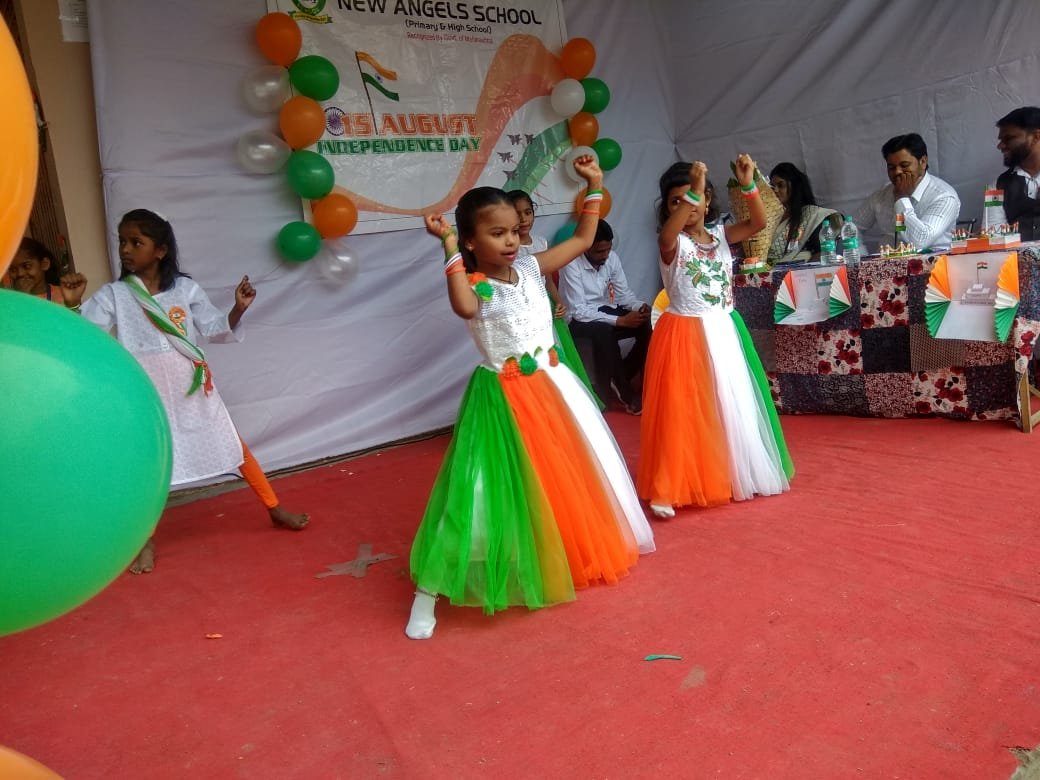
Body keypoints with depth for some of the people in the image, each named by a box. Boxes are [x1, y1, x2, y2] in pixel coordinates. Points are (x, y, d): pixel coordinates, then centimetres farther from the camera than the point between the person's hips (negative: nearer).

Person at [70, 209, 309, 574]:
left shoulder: (184, 288, 0)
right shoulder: (113, 295, -2)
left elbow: (214, 329, 3)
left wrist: (238, 308, -12)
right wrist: (72, 304, -26)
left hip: (191, 387, 1)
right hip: (146, 392, -1)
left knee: (233, 445, 8)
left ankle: (276, 509, 22)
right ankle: (147, 541, 21)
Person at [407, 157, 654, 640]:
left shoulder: (530, 268, 3)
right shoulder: (473, 285, -14)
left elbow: (582, 241, 12)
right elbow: (464, 308, -39)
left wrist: (594, 187, 7)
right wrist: (450, 250, -35)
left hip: (552, 386, 6)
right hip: (505, 398, -6)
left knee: (572, 472, 20)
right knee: (494, 487, -6)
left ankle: (579, 552, 49)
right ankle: (428, 592, 7)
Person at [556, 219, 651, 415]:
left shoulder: (612, 257, -4)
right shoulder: (571, 264, -22)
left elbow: (623, 293, 2)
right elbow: (579, 311, -25)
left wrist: (640, 306, -21)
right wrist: (620, 320, -28)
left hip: (605, 311, 6)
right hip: (579, 320, -6)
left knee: (646, 324, -17)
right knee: (603, 331, -37)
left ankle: (618, 380, -5)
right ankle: (626, 393, -23)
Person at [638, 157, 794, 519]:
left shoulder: (720, 235, 6)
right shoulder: (673, 243, -8)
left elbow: (758, 222, -6)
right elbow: (667, 235, -32)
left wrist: (749, 186, -19)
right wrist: (691, 193, -39)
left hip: (725, 332, 5)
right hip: (686, 335, -5)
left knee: (735, 407, 14)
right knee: (685, 413, -7)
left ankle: (737, 475, 32)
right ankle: (671, 488, -3)